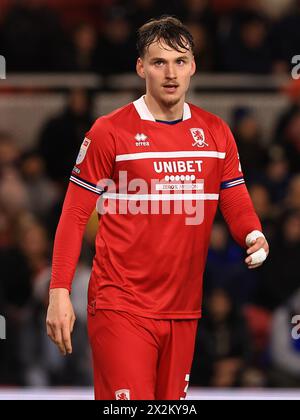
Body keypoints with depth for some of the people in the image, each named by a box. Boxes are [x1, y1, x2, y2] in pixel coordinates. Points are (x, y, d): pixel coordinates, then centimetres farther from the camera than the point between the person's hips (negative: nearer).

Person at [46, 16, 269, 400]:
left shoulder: (215, 133, 9)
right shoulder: (110, 132, -4)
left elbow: (236, 203, 12)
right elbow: (75, 215, -3)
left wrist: (253, 236, -11)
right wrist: (59, 292, -10)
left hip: (184, 309, 5)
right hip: (120, 307, -5)